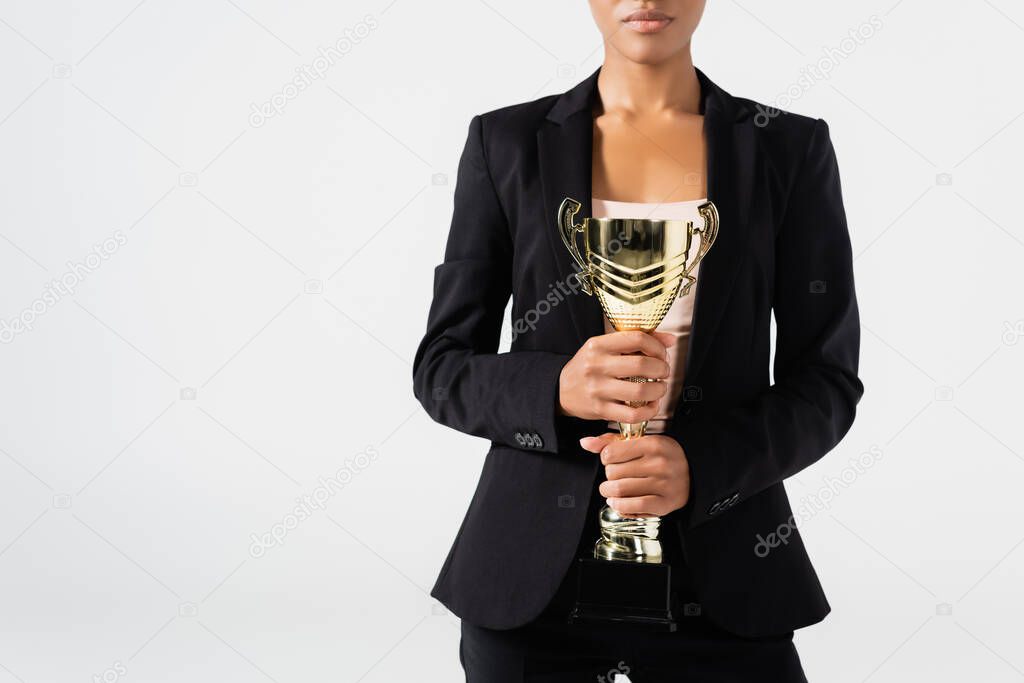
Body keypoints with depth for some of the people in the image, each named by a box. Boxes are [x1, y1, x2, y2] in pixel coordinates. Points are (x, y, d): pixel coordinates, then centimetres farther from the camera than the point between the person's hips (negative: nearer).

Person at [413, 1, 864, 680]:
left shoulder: (791, 149, 1)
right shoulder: (507, 142, 1)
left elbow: (825, 383, -1)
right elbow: (442, 369, 1)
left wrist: (699, 464, -19)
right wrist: (559, 391, -20)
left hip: (718, 575, 0)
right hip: (537, 573, 0)